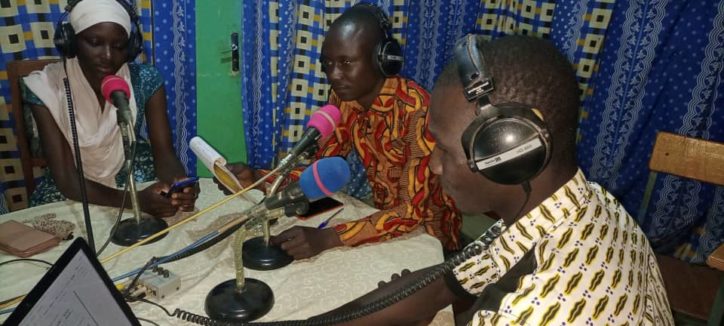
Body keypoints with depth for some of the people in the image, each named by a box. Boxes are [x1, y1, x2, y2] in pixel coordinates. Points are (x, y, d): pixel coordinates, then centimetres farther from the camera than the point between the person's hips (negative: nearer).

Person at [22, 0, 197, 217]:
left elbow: (164, 153, -14)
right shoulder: (46, 88, -18)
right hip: (75, 192, -1)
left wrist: (180, 184, -38)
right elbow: (66, 178, -23)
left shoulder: (145, 80, -13)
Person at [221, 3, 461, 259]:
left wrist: (326, 238, -38)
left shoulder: (416, 110, -28)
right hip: (382, 220, 5)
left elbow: (413, 211, -29)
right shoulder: (343, 98, -8)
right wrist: (257, 178, -19)